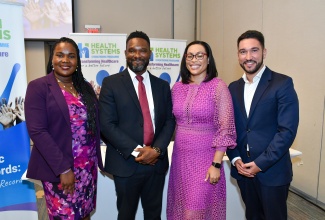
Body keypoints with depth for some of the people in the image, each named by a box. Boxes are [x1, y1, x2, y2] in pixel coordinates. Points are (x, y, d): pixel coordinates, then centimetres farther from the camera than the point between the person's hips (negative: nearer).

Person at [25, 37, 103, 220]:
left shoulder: (86, 87, 8)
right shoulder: (38, 87, -7)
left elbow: (94, 124, 10)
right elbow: (37, 131, -14)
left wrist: (95, 159, 0)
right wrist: (63, 168, -17)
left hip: (88, 167, 5)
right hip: (58, 169, -4)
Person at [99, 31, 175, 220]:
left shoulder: (162, 85, 7)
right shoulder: (111, 83, -4)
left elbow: (170, 121, 3)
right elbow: (107, 124, -10)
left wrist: (157, 150, -12)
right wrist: (136, 151, -16)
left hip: (157, 162, 3)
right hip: (126, 164, -3)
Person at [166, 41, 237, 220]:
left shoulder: (218, 87, -9)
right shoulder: (177, 88, 5)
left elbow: (225, 129, -11)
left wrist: (216, 164, -14)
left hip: (206, 160, -4)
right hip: (180, 158, 5)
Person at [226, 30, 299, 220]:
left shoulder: (283, 83, -8)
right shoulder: (233, 88, 7)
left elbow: (287, 130, -15)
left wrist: (260, 164, -16)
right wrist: (235, 159, -6)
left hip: (272, 171, -4)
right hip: (243, 169, 4)